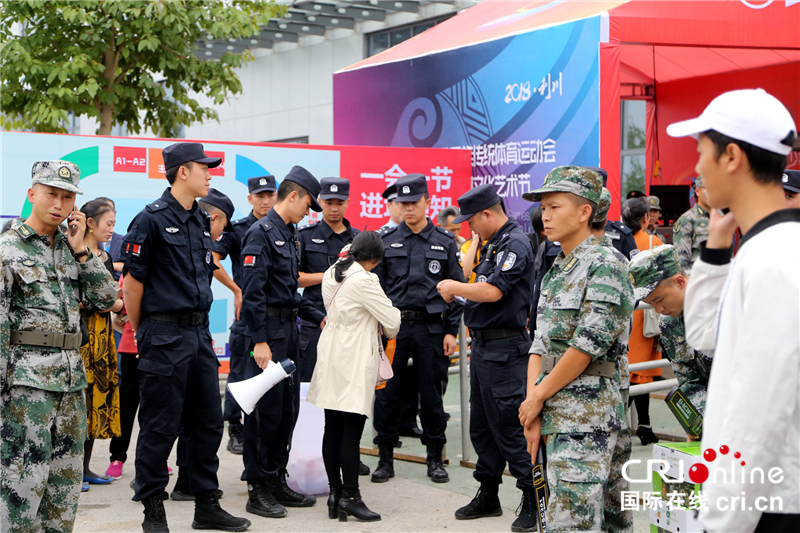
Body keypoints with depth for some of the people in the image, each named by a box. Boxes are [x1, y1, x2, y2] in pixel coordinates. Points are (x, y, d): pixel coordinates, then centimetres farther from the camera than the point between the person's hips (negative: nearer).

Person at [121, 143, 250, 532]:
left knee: (208, 422, 11)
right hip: (165, 336, -8)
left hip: (199, 333, 8)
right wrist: (141, 333, -1)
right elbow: (132, 282, -9)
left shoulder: (201, 222, 14)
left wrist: (200, 327, 18)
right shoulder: (152, 219, -10)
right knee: (160, 426, -1)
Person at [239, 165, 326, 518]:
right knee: (265, 411, -5)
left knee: (287, 409, 12)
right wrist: (259, 340, -22)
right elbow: (252, 291, -19)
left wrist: (318, 318, 17)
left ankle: (277, 481, 21)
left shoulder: (287, 234, 17)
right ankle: (258, 490, 3)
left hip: (289, 330, 10)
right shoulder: (262, 233, -12)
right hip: (269, 331, -9)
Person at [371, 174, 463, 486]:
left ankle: (435, 458, 17)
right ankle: (385, 458, 13)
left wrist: (451, 331, -1)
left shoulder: (445, 243, 5)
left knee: (431, 395, 5)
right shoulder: (386, 241, 6)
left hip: (431, 328, 0)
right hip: (392, 326, 1)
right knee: (386, 393, 1)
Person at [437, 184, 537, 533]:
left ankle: (533, 500, 1)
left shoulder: (515, 243, -15)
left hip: (505, 349, -10)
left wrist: (454, 287, -12)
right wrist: (458, 292, 7)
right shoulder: (493, 244, 16)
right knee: (482, 425, 15)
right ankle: (488, 495, 25)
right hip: (483, 346, 10)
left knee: (509, 426, -7)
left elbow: (492, 291, -25)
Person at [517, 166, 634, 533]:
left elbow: (588, 344, -17)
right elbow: (539, 344, 13)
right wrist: (533, 409, 2)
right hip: (555, 410, 8)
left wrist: (538, 396, -9)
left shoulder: (605, 265, -10)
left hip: (587, 410, -8)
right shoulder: (557, 270, 18)